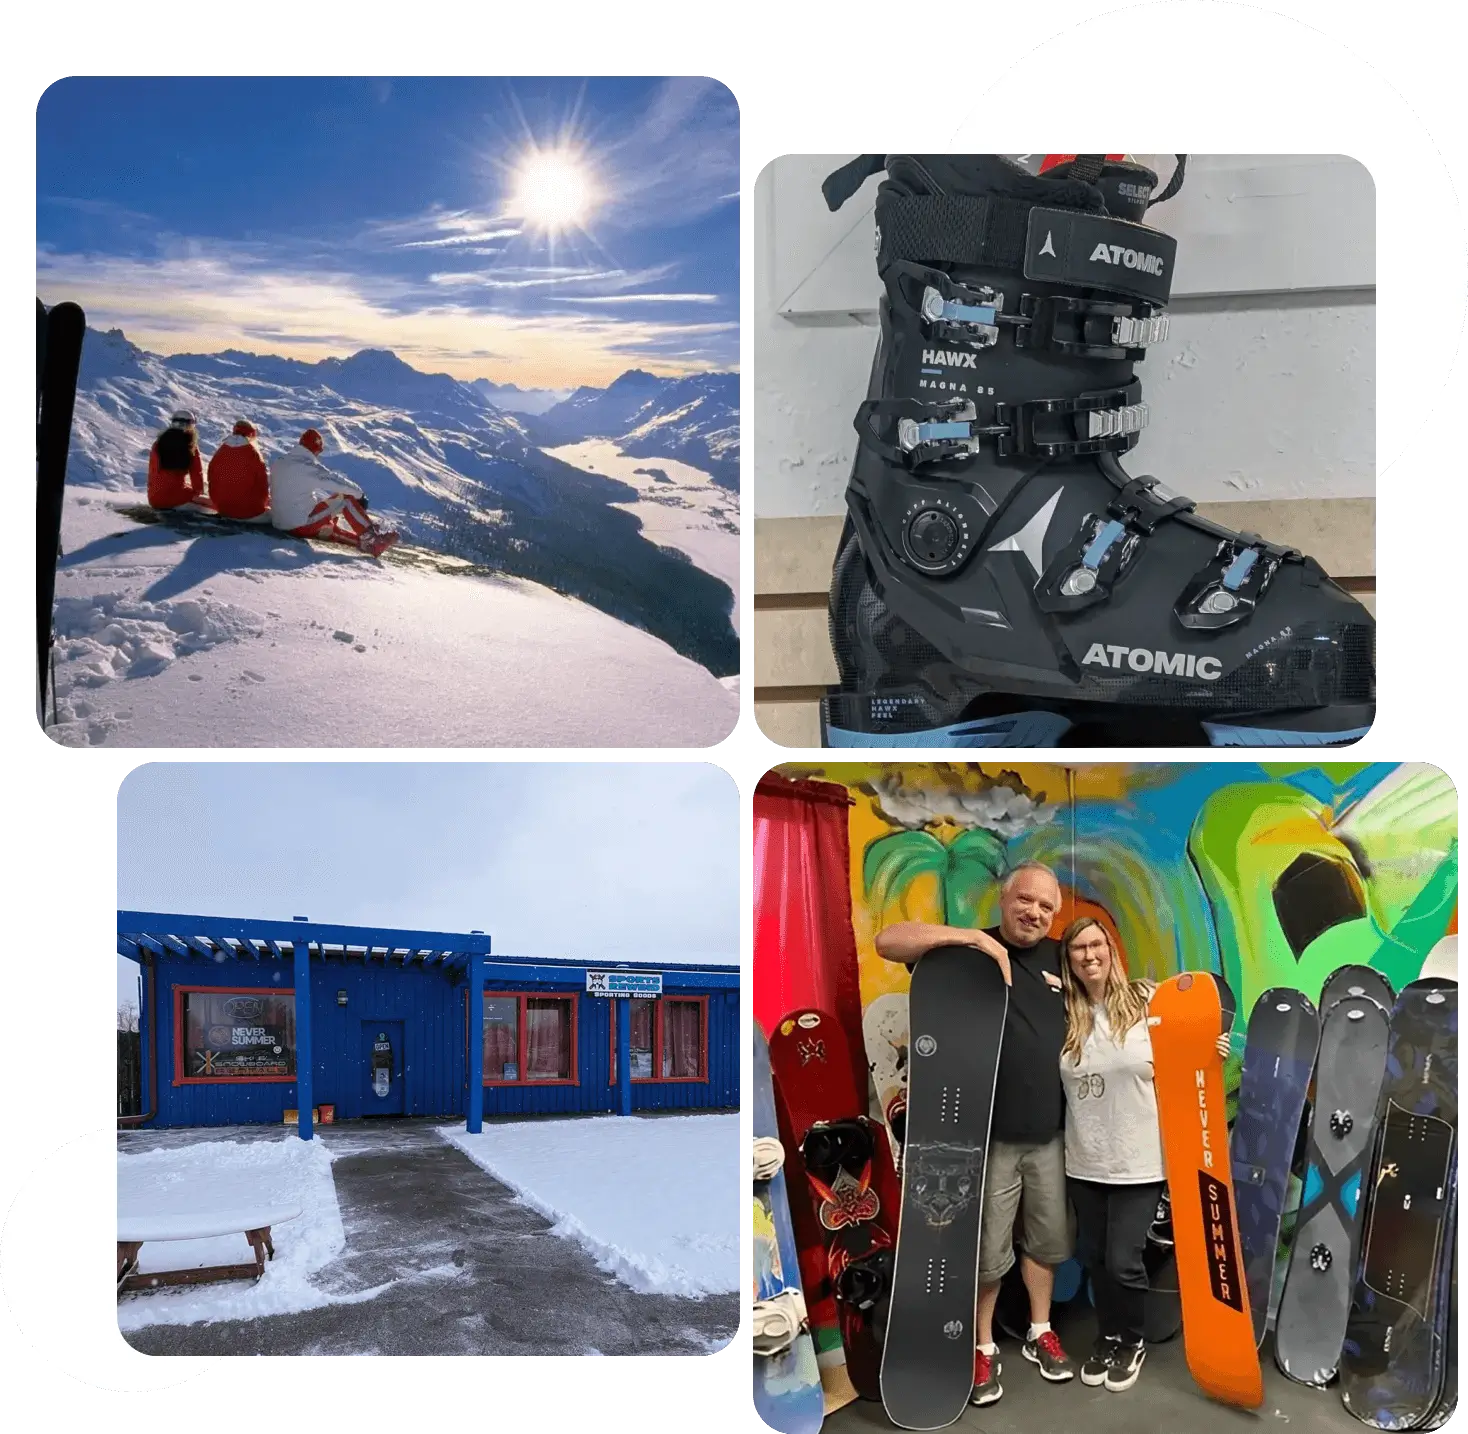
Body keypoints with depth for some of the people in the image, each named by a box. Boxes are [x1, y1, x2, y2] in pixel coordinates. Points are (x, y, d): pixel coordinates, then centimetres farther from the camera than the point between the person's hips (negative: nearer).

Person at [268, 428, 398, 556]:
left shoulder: (278, 463, 13)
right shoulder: (306, 465, -12)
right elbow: (334, 481, -12)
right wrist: (360, 494, 0)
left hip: (281, 524, 8)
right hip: (302, 524, -8)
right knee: (346, 499, -4)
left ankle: (365, 543, 11)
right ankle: (372, 538, -10)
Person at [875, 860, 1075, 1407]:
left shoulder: (1059, 958, 8)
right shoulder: (969, 950, -7)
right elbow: (887, 941, -19)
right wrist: (974, 937, -23)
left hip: (1049, 1132, 5)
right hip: (990, 1133, -4)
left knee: (1047, 1237, 18)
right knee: (985, 1249, 3)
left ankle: (1040, 1333, 37)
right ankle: (983, 1348, 22)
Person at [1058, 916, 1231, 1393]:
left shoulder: (1147, 1001, -7)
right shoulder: (1062, 1014, -1)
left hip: (1138, 1159, -3)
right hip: (1084, 1160, 3)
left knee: (1122, 1260, 0)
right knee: (1092, 1256, 14)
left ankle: (1133, 1342, 26)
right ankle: (1108, 1337, 37)